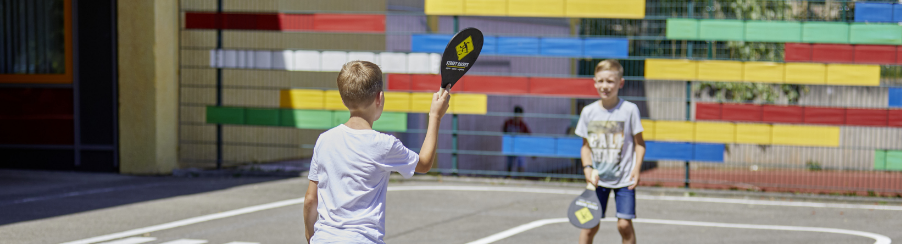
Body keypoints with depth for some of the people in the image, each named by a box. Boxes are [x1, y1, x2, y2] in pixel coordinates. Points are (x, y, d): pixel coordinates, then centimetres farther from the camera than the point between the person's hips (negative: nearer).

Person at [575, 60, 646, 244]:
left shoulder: (629, 110, -5)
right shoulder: (589, 112, 2)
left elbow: (639, 143, -1)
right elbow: (586, 145, 10)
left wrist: (636, 169, -13)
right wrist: (588, 168, -6)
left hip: (624, 179, -2)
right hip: (598, 179, 2)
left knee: (624, 224, -6)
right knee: (590, 224, 0)